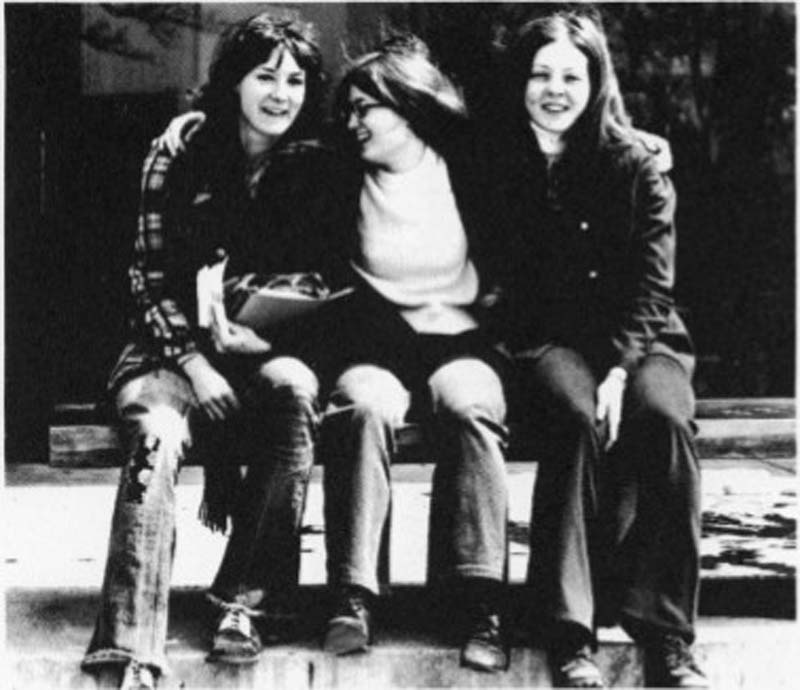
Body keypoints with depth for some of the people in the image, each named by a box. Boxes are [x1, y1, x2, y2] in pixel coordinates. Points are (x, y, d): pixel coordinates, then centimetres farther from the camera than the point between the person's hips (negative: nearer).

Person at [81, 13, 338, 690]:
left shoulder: (314, 169, 5)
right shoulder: (177, 161, 2)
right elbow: (151, 282, -1)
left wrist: (259, 335, -15)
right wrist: (195, 363, -16)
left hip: (273, 353, 1)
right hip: (177, 352, -1)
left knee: (295, 386, -35)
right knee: (156, 433, -34)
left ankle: (244, 601, -25)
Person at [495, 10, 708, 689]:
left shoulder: (637, 167, 4)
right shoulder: (502, 166, 7)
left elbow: (652, 283, -3)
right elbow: (498, 282, 5)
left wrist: (620, 367, -20)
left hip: (639, 339, 0)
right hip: (546, 341, 0)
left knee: (662, 415, -33)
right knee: (576, 415, -34)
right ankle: (571, 633, -34)